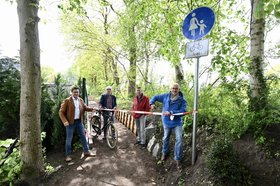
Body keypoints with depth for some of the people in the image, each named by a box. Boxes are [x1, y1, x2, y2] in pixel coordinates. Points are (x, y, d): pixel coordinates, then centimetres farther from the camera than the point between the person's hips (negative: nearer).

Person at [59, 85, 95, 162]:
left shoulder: (81, 100, 6)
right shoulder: (67, 101, -10)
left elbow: (85, 107, 17)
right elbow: (61, 112, -9)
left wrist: (92, 109, -2)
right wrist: (65, 121, -20)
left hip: (79, 121, 5)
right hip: (70, 122, -5)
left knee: (83, 136, 11)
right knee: (69, 139, 4)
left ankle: (86, 151, 25)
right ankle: (68, 155, 20)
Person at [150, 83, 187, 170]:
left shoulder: (182, 100, -14)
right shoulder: (165, 96, -6)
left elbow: (183, 111, -25)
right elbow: (155, 97, 5)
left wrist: (171, 113, -33)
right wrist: (152, 103, -14)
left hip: (177, 122, -2)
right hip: (167, 122, 3)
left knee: (179, 139, -11)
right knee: (165, 138, 20)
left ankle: (178, 159, 8)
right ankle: (165, 152, 46)